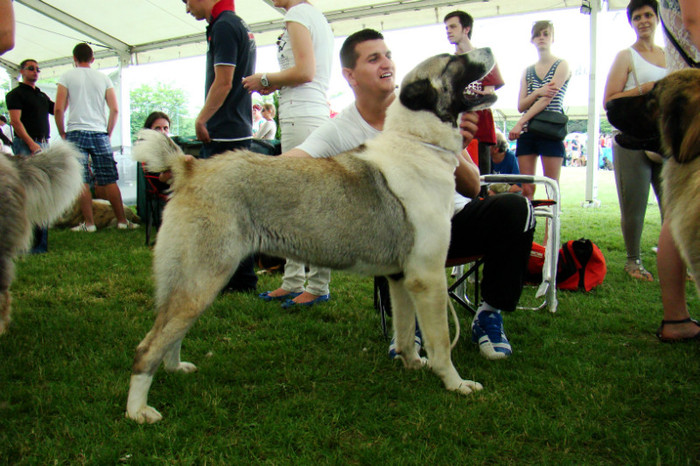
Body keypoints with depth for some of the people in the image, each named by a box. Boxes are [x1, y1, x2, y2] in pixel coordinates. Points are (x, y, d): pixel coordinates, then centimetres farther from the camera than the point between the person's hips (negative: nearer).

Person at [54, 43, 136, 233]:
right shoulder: (103, 78, 9)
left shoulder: (67, 76, 4)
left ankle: (89, 223, -2)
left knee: (81, 181, 0)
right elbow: (114, 109, 4)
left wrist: (63, 134, 7)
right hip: (99, 133, 2)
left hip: (76, 132, -2)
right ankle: (122, 220, 3)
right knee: (109, 180, 3)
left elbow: (59, 109, -3)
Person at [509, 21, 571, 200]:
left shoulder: (562, 65, 4)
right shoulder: (527, 71, 17)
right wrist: (537, 92, -13)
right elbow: (521, 106, 8)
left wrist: (520, 123, -16)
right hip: (527, 132, 4)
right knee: (526, 188, -1)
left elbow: (548, 99, -9)